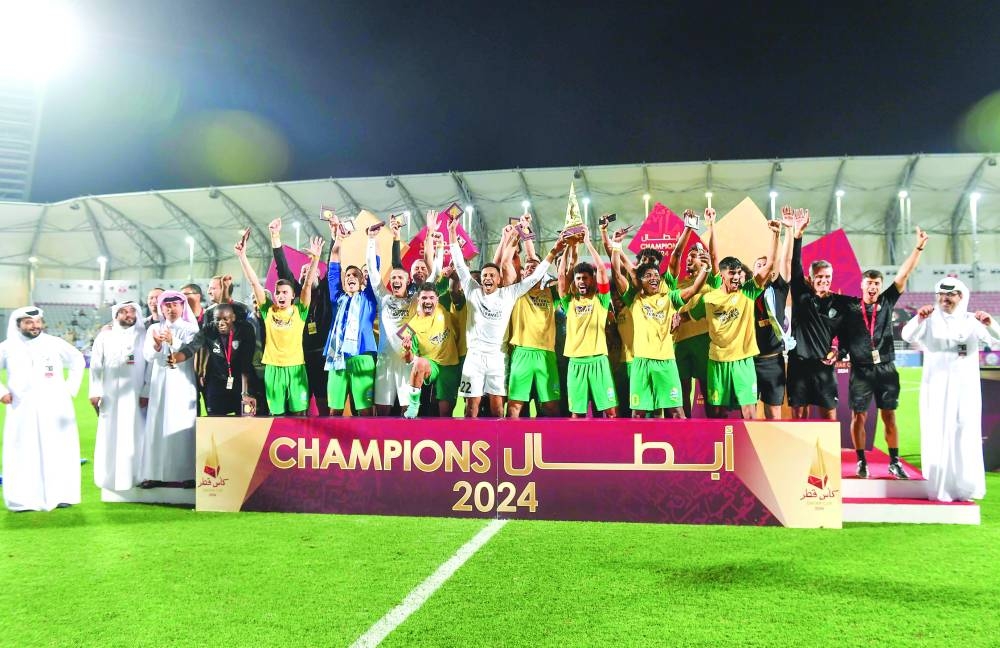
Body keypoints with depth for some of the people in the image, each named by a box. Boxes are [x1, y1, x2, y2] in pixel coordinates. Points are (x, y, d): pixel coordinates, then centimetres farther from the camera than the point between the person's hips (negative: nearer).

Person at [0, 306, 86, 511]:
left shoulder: (56, 344, 4)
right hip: (21, 411, 0)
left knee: (58, 450, 0)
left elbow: (78, 361, 17)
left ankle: (61, 495, 6)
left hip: (55, 409, 0)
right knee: (23, 453, -1)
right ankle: (25, 499, 3)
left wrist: (71, 388, 9)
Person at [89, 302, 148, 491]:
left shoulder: (144, 335, 2)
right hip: (111, 395, 1)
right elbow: (96, 365, 4)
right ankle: (109, 477, 13)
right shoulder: (105, 336, 5)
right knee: (110, 436, 4)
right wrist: (95, 392, -2)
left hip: (136, 395, 0)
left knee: (135, 436, 1)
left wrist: (147, 392, -6)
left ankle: (134, 476, 10)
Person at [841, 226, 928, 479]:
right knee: (858, 416, 1)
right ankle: (862, 462, 11)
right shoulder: (850, 306, 1)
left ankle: (894, 462, 12)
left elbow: (903, 275, 1)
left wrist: (918, 248, -4)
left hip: (886, 368, 2)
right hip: (860, 370, -1)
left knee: (889, 416, 5)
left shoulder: (887, 302, 6)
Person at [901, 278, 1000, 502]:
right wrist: (918, 319, -35)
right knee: (938, 436, 1)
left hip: (965, 387, 1)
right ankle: (940, 488, 6)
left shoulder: (972, 321, 4)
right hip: (936, 387, -1)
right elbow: (907, 336, -15)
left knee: (965, 435, 5)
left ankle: (965, 488, 15)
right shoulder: (929, 321, 1)